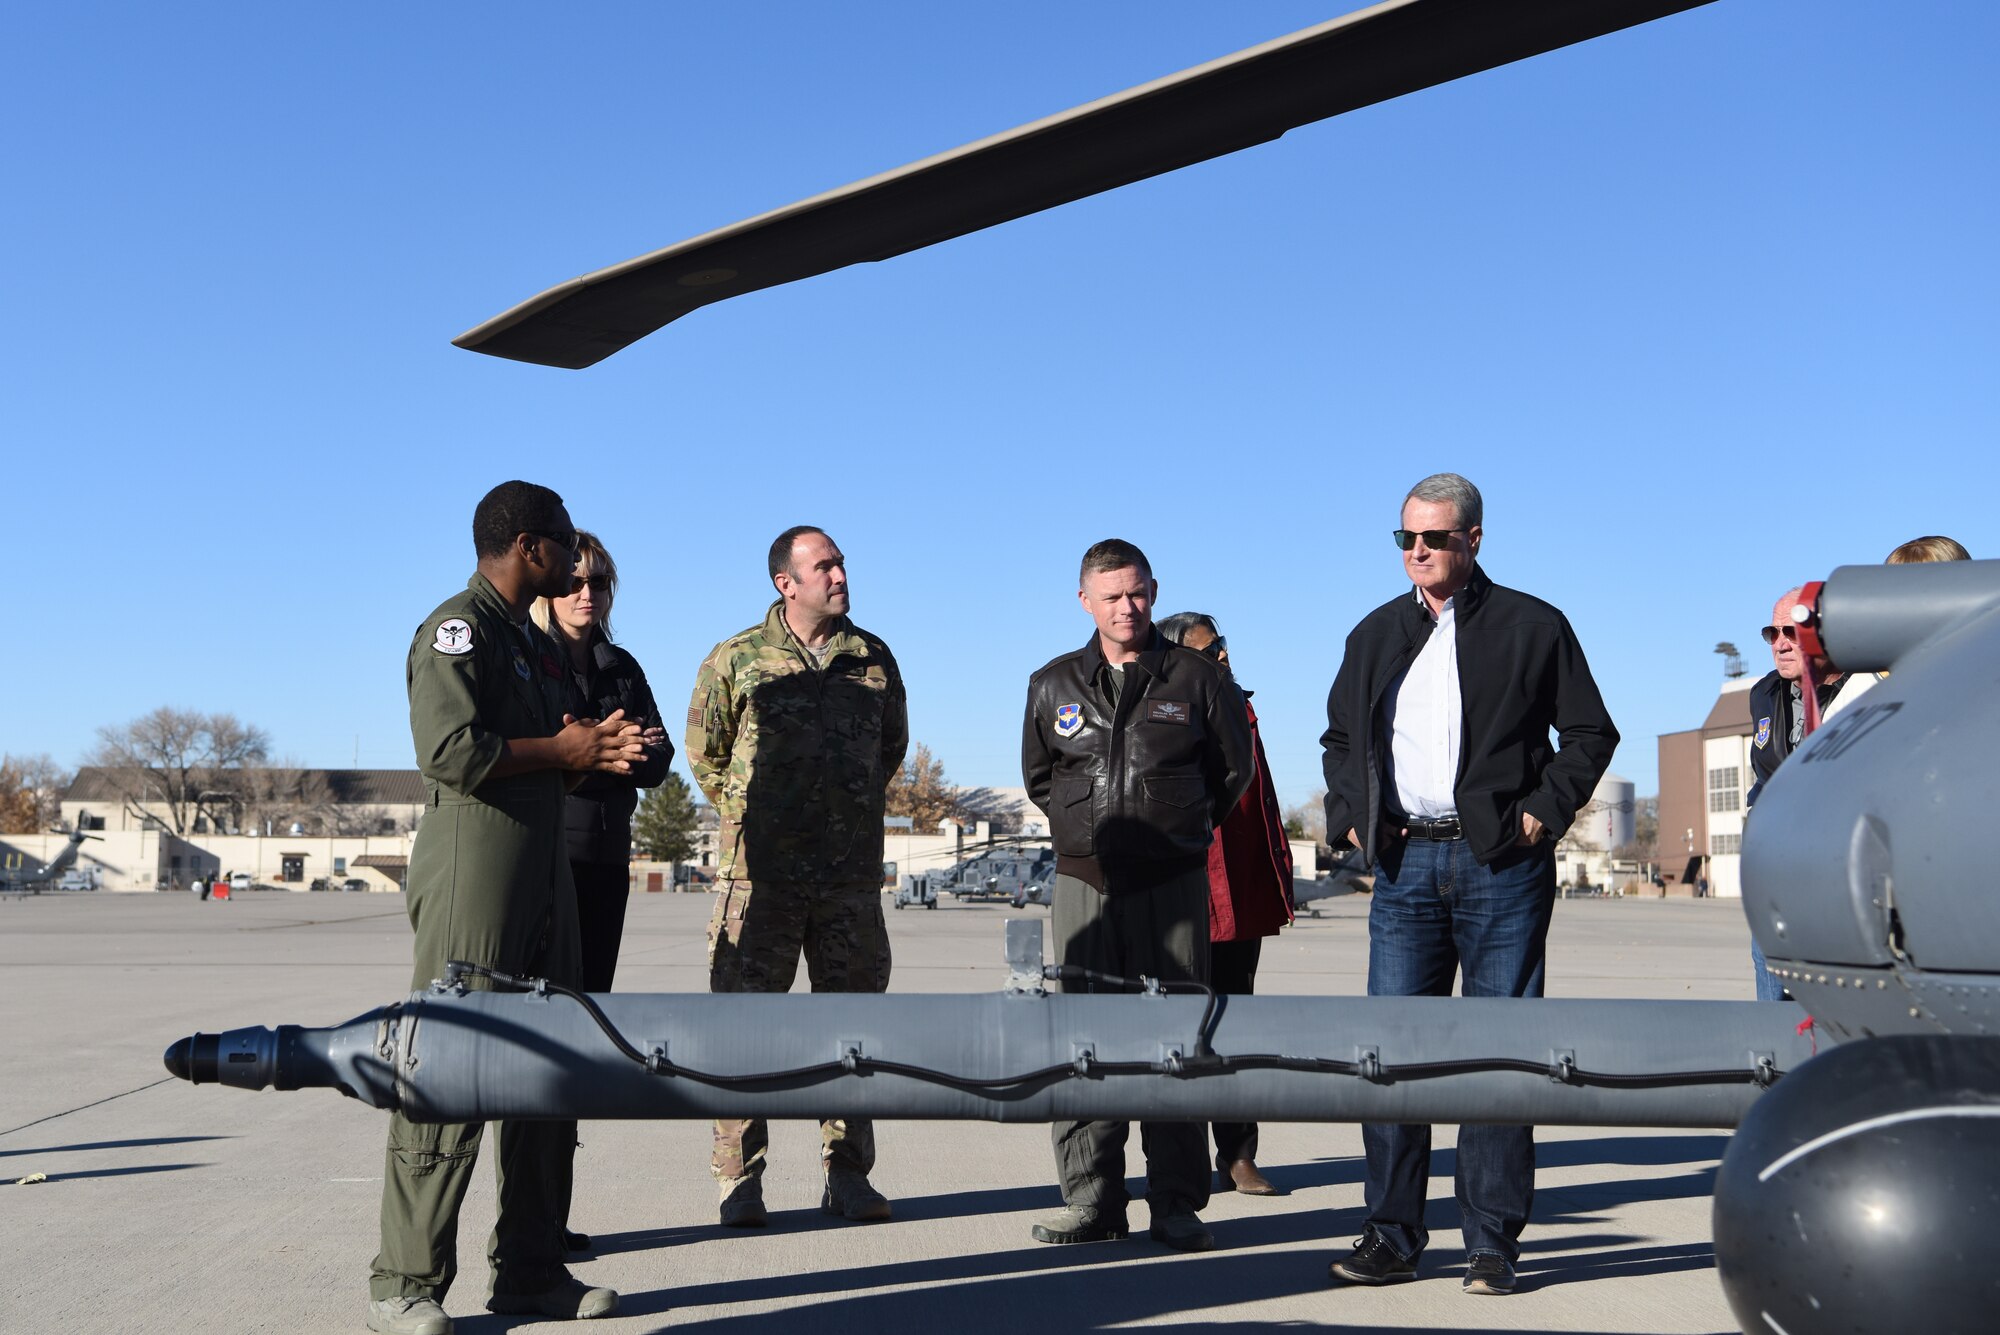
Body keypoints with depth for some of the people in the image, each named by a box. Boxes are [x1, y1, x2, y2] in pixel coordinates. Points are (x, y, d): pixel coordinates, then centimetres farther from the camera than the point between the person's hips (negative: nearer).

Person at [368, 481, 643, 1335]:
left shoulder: (534, 643, 22)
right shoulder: (459, 627, -8)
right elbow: (453, 752, -21)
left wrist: (598, 752, 6)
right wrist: (562, 750, -10)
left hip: (544, 873, 10)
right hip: (474, 872, -10)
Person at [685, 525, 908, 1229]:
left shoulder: (873, 658, 9)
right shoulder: (737, 660, 1)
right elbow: (705, 754, 10)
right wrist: (750, 815, 10)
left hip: (852, 874, 3)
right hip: (760, 873, -3)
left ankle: (848, 1176, 16)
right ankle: (740, 1180, 9)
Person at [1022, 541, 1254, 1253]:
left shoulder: (1197, 678, 3)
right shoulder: (1053, 685, 10)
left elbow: (1234, 768, 12)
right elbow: (1038, 776, 22)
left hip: (1173, 883, -2)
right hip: (1082, 882, 2)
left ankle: (1176, 1205, 6)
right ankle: (1091, 1200, 8)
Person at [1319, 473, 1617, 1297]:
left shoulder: (1532, 627, 3)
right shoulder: (1377, 634, 14)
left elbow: (1589, 732, 6)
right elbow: (1339, 738, 24)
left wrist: (1545, 813, -5)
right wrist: (1349, 816, 10)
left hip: (1502, 864, -3)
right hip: (1404, 863, 3)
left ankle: (1492, 1244, 9)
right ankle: (1392, 1235, 8)